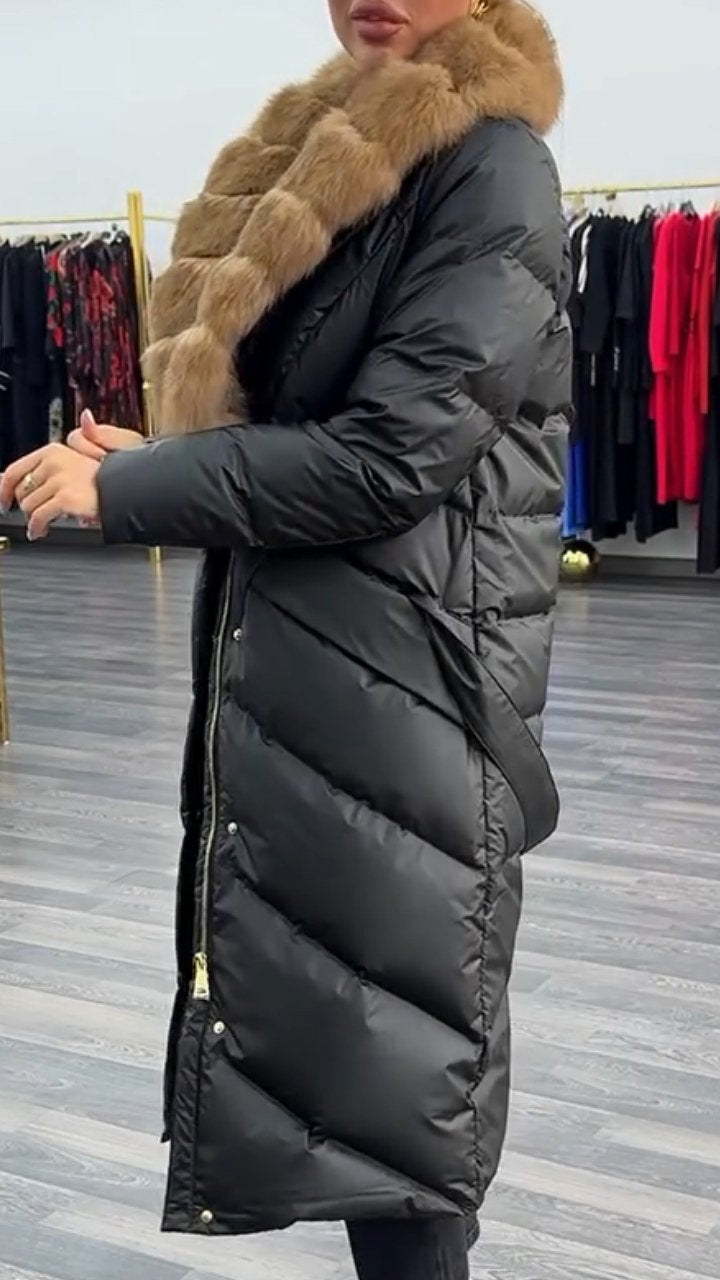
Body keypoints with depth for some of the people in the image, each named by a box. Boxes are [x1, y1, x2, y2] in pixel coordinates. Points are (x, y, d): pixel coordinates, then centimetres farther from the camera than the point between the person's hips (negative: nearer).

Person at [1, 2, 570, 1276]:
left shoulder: (493, 164, -11)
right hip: (295, 666, 8)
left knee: (386, 1047, 1)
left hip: (406, 680, -8)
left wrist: (125, 493, -12)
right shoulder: (336, 155, 16)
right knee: (308, 1017, 15)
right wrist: (155, 459, 3)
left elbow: (388, 456, -19)